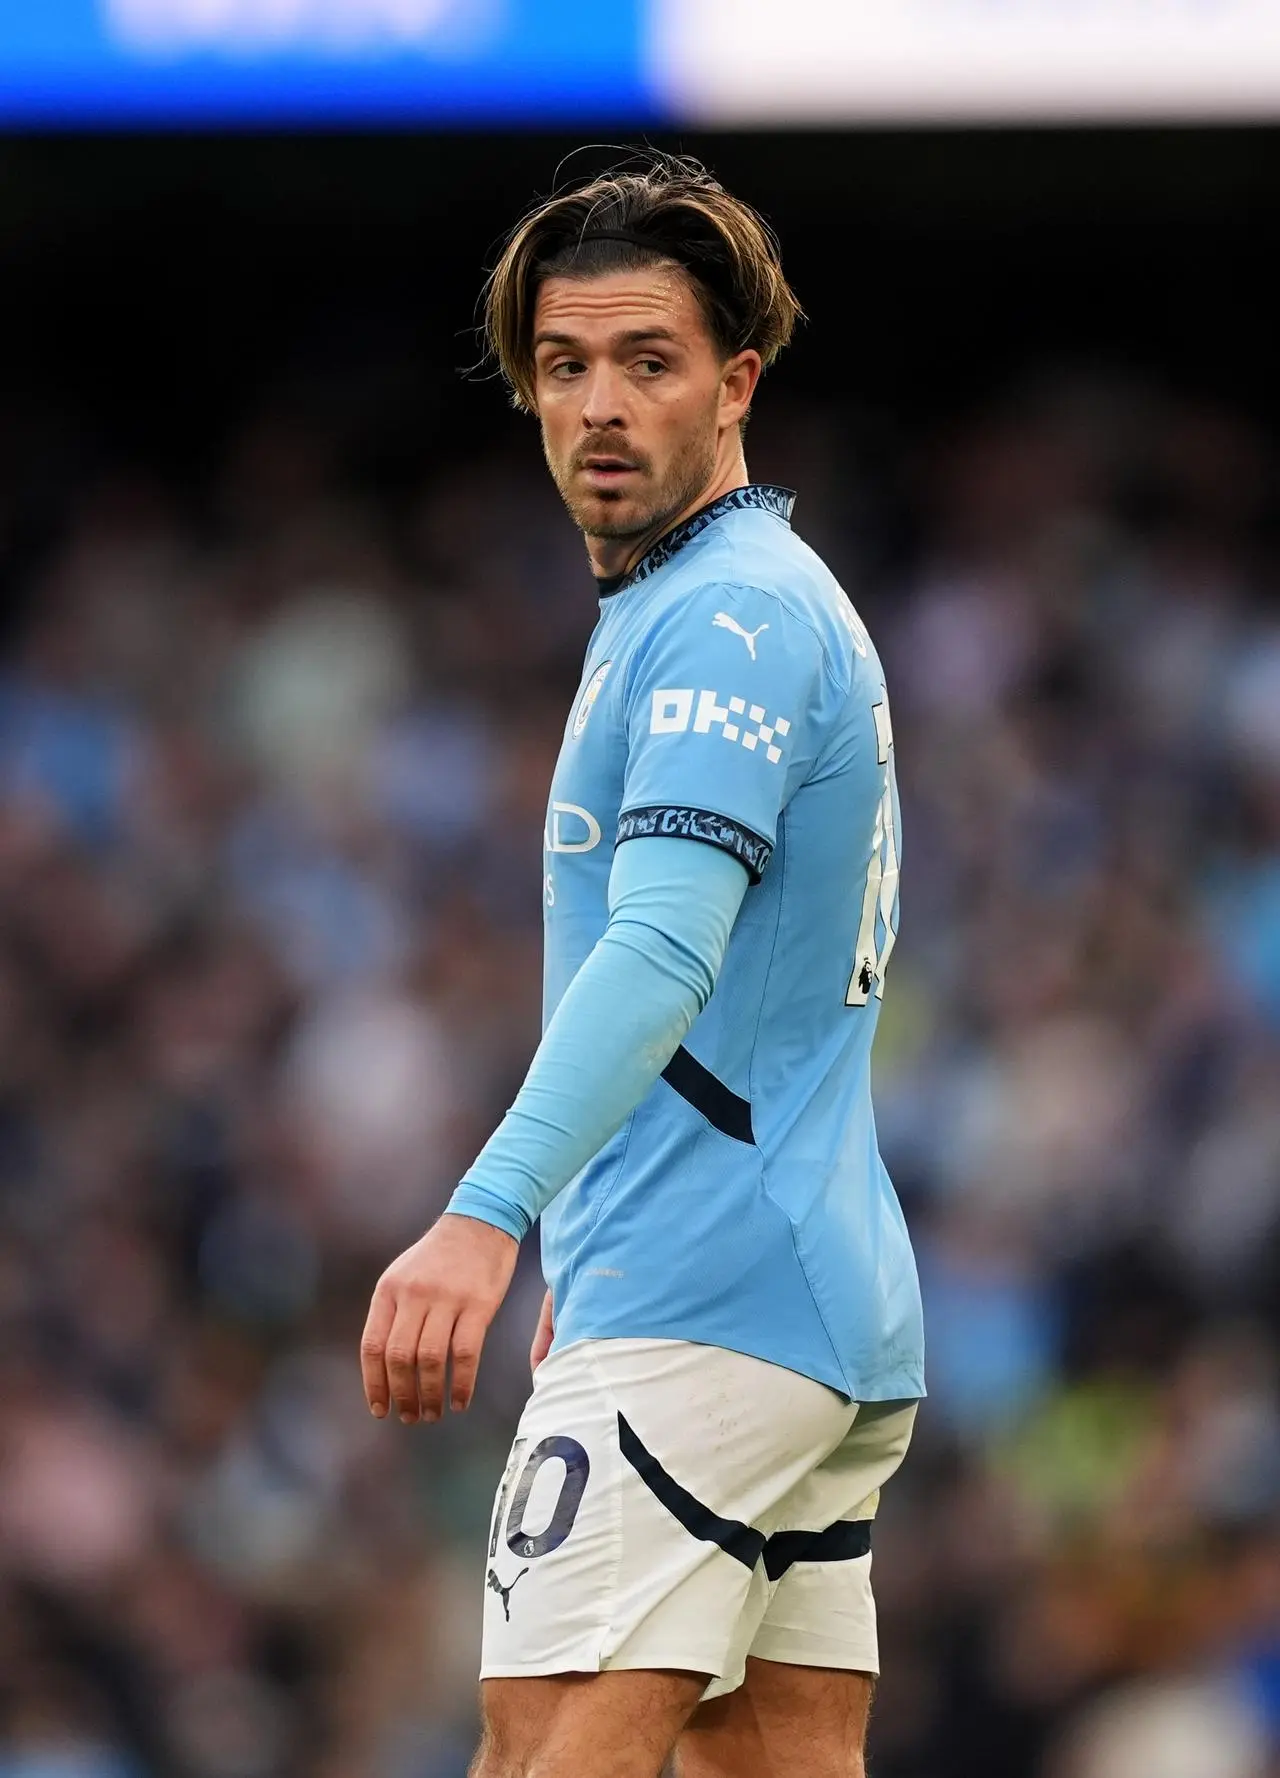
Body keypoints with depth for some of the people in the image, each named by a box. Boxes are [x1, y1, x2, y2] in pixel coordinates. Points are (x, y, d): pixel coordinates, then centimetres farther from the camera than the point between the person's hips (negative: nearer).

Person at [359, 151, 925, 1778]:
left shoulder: (726, 618, -13)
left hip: (702, 1317, -10)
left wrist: (488, 1217, -40)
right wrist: (589, 1256, 32)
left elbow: (663, 953, -28)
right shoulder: (781, 603, 21)